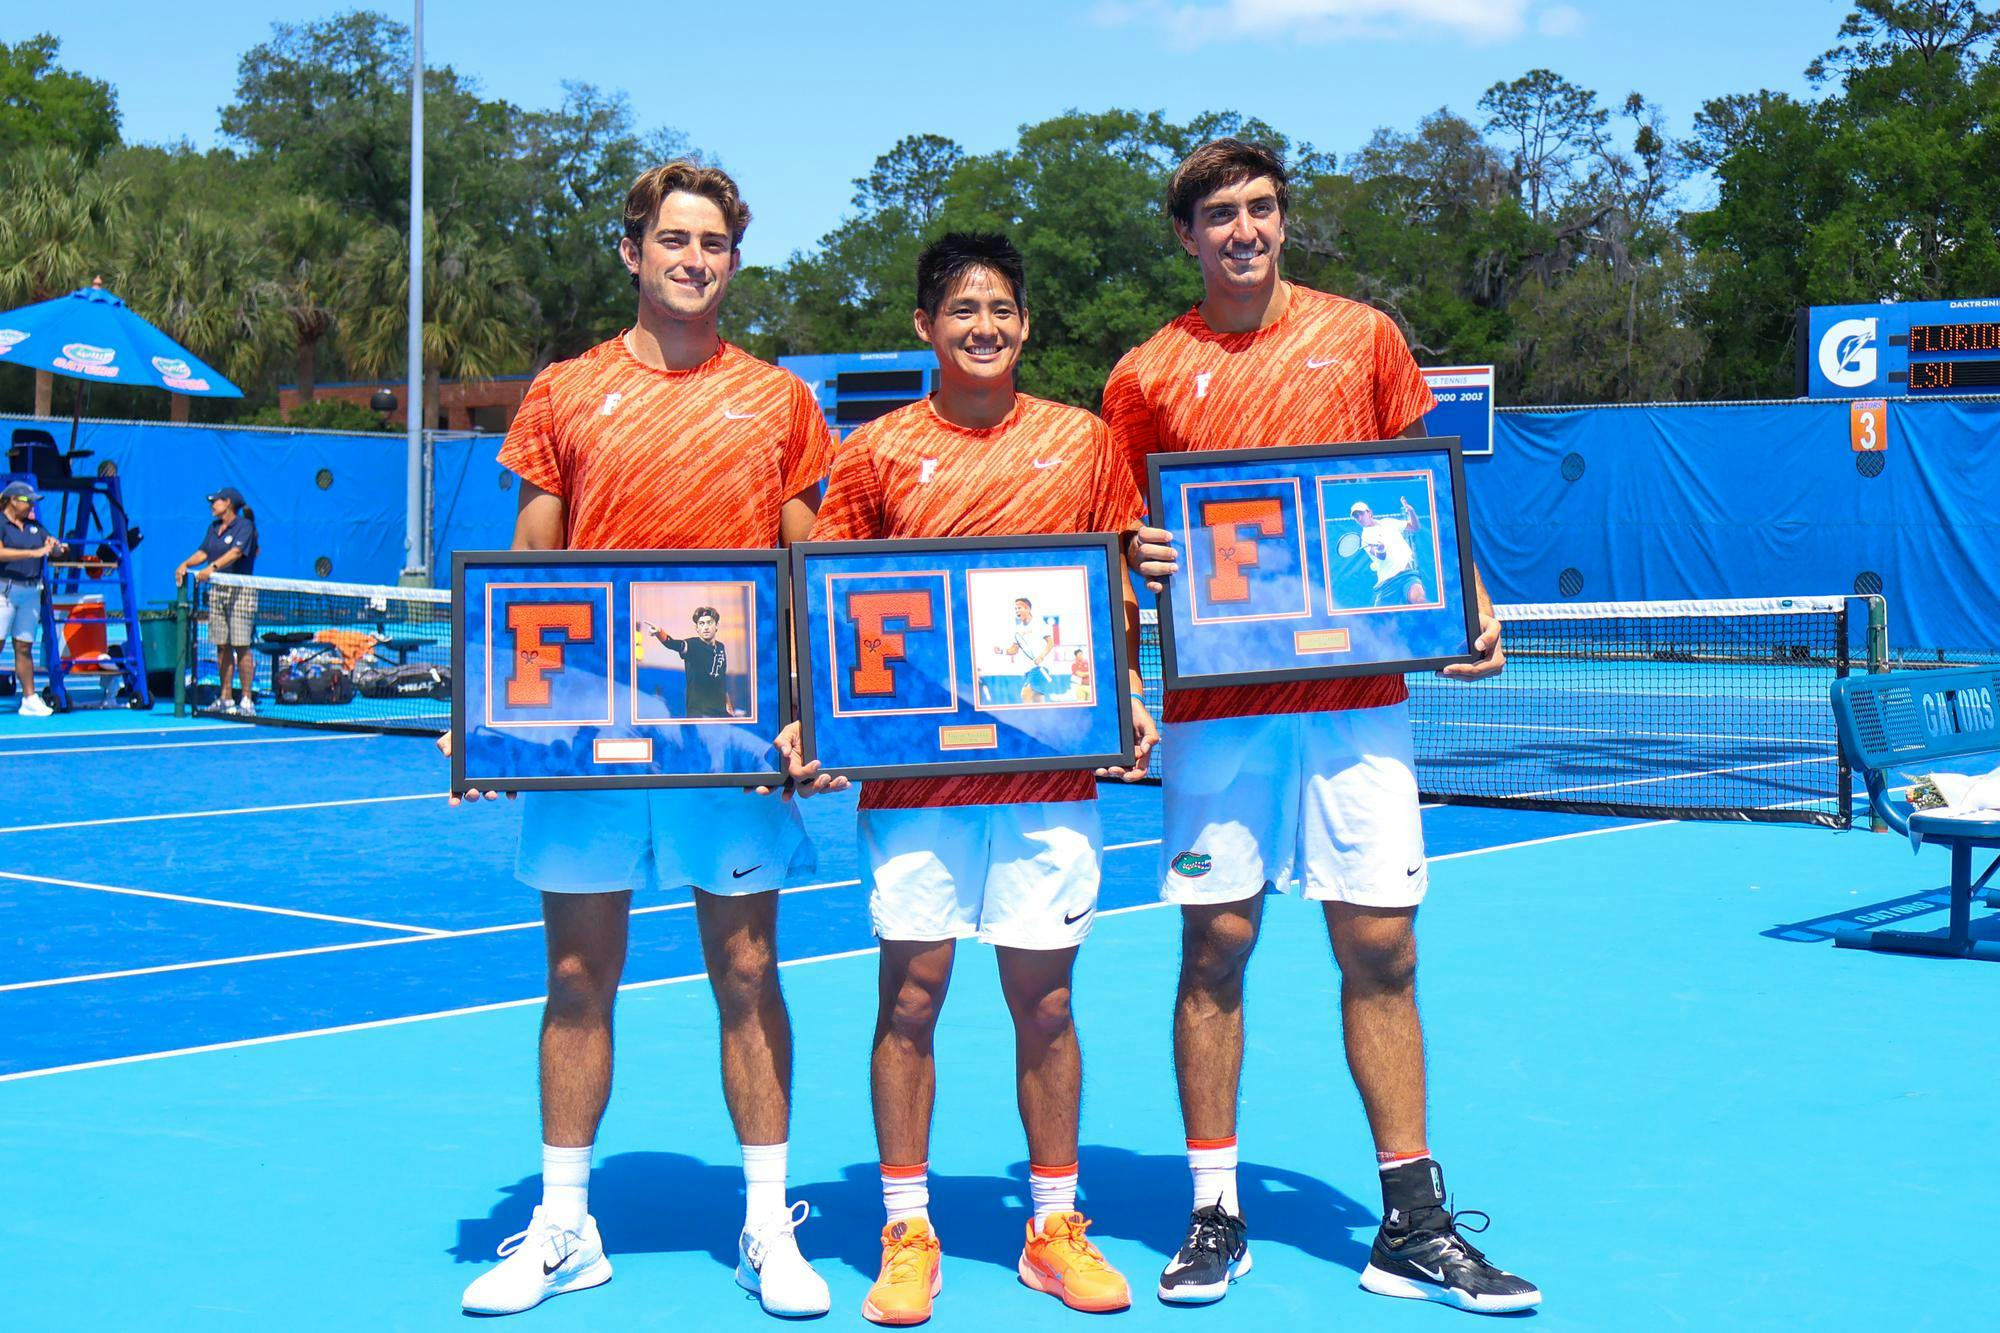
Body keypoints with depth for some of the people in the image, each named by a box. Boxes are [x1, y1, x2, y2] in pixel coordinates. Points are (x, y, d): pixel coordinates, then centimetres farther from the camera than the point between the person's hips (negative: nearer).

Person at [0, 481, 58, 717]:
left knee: (24, 647, 7)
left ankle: (30, 699, 6)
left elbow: (56, 551, 20)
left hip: (30, 593, 6)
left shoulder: (35, 526, 17)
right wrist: (34, 552, -24)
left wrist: (53, 545, -4)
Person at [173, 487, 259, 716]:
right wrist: (186, 564, -7)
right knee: (222, 646, 7)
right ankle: (225, 699, 11)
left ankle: (247, 701, -7)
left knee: (241, 646, -9)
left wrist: (212, 568, -33)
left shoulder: (244, 525, -7)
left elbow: (236, 552, -21)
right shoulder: (213, 527, 17)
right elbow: (203, 552, 12)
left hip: (241, 590, -7)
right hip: (217, 590, 7)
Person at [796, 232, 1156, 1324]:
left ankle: (1055, 1228, 19)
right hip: (911, 766, 0)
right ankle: (907, 1234, 13)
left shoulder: (1082, 442, 7)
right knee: (910, 995, 2)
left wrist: (1128, 694, -1)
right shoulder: (876, 453, 4)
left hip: (1053, 763, 1)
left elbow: (1121, 590, 12)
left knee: (1043, 998, 6)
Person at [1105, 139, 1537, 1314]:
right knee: (1215, 951, 2)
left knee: (1381, 952, 2)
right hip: (1216, 700, 0)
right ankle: (1215, 1217, 15)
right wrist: (1137, 558, -13)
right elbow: (1115, 541, 10)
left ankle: (1414, 1228, 11)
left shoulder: (1362, 336, 8)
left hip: (1356, 691, 1)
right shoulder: (1147, 376, 5)